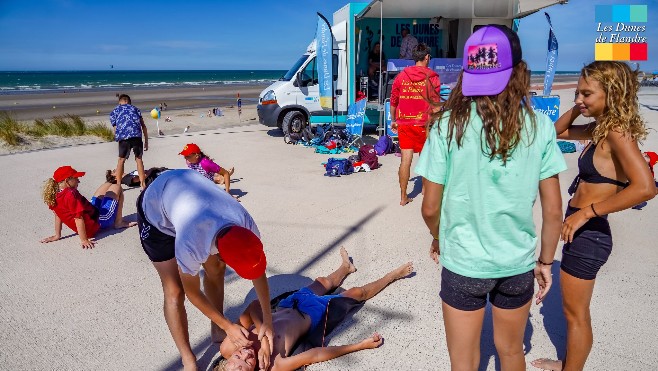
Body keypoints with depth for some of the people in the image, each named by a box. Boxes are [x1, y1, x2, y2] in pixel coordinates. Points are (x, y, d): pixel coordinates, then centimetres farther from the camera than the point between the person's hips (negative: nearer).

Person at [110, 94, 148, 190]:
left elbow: (115, 129, 15)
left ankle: (118, 185, 17)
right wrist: (146, 141, 16)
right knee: (138, 159, 10)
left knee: (121, 160, 14)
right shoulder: (135, 108, 26)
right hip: (137, 135, 0)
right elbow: (143, 126, 16)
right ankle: (143, 184, 9)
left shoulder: (114, 112, 25)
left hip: (123, 137, 0)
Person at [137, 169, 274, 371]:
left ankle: (216, 332, 26)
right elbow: (192, 293, -22)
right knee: (174, 291, -9)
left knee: (215, 272, 4)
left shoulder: (246, 224, -30)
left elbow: (259, 271, -13)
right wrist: (228, 326, -14)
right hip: (156, 214, -4)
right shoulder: (191, 245, -43)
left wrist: (267, 321, -12)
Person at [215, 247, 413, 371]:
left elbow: (254, 306, -27)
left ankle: (345, 267, 62)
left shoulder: (228, 348, -27)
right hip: (312, 317, -5)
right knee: (357, 293, 10)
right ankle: (392, 275, 38)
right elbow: (316, 355, -33)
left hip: (286, 306, 5)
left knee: (324, 281, 27)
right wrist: (361, 345, -26)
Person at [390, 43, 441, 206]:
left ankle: (403, 196, 5)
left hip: (404, 123, 2)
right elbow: (435, 105, -7)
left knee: (405, 160, 3)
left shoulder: (401, 76, 4)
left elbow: (393, 101, 10)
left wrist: (394, 120, 21)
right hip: (423, 123, -2)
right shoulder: (431, 77, -5)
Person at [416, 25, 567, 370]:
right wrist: (545, 261, 12)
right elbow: (553, 210, -3)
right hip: (518, 263, 3)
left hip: (463, 263, -2)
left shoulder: (449, 124, -14)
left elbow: (430, 208, -10)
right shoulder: (539, 126, -8)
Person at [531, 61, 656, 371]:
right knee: (574, 309, 24)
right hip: (581, 230, 9)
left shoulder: (617, 132, -20)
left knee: (576, 313, 8)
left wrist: (586, 212, -27)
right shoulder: (601, 128, 6)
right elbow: (559, 130, 22)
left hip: (588, 233, -9)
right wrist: (577, 108, 3)